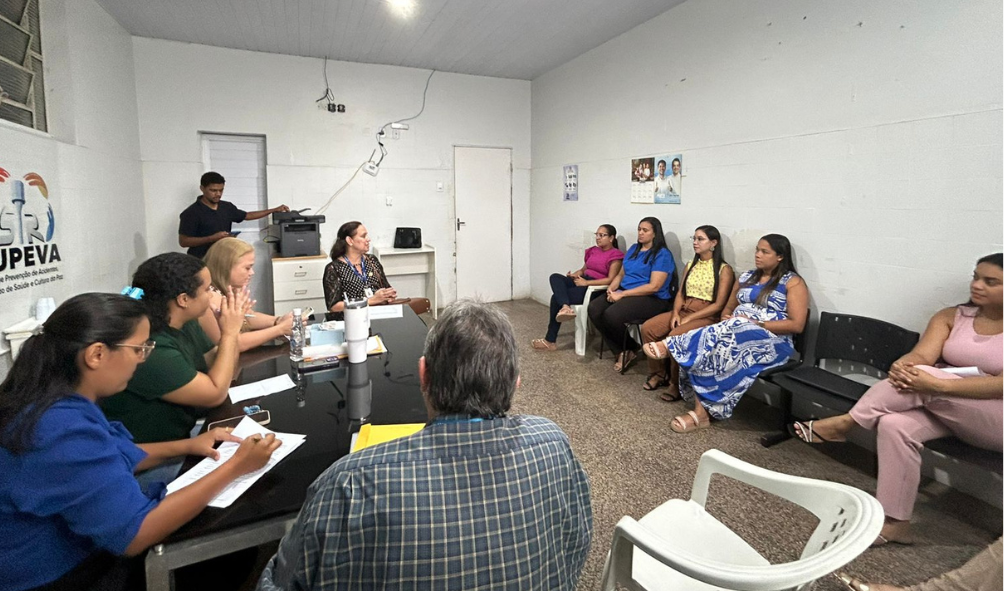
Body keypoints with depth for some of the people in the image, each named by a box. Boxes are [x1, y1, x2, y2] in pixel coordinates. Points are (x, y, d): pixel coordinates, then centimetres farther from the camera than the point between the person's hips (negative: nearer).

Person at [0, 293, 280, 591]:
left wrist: (187, 446, 5)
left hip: (78, 550, 8)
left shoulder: (54, 400, -4)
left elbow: (105, 458, 14)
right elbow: (135, 534, -31)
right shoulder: (63, 429, -33)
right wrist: (235, 467, -26)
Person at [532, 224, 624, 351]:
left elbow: (611, 279, -15)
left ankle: (550, 341, -15)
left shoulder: (615, 255, -7)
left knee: (556, 298, -20)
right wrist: (574, 275, -1)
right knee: (555, 277, -20)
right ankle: (565, 307, -43)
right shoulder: (592, 251, 17)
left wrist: (586, 282, -19)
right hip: (582, 281, 8)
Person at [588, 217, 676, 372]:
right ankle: (621, 351, -7)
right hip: (624, 293, 8)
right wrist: (612, 288, -5)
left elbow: (654, 286, -18)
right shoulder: (634, 248, 15)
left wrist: (622, 294, -20)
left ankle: (629, 349, -1)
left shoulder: (662, 254, -9)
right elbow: (621, 274, 19)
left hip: (652, 299, -8)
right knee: (594, 308, -18)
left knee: (612, 314, -32)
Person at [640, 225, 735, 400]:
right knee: (648, 328, -15)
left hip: (707, 316, -6)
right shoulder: (690, 265, 14)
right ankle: (658, 374, 0)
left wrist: (689, 318, -17)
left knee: (676, 336, -33)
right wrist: (675, 313, -8)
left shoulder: (724, 269, -6)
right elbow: (681, 294, 12)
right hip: (683, 311, 7)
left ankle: (677, 384, -14)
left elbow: (718, 305, -11)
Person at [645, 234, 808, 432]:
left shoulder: (793, 283, -1)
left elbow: (796, 325, -9)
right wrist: (727, 318, -3)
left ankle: (671, 344, -26)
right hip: (734, 332, 5)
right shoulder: (747, 277, 18)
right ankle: (701, 411, -32)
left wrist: (757, 324, -16)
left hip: (771, 341, -5)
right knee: (713, 348, -29)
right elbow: (729, 307, 21)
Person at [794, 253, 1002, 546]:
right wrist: (902, 366, -33)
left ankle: (842, 425, -20)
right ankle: (894, 523, -21)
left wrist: (937, 384, -33)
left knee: (926, 374, -31)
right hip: (944, 409, 4)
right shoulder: (951, 316, 7)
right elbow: (921, 355, -8)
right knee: (895, 425, -29)